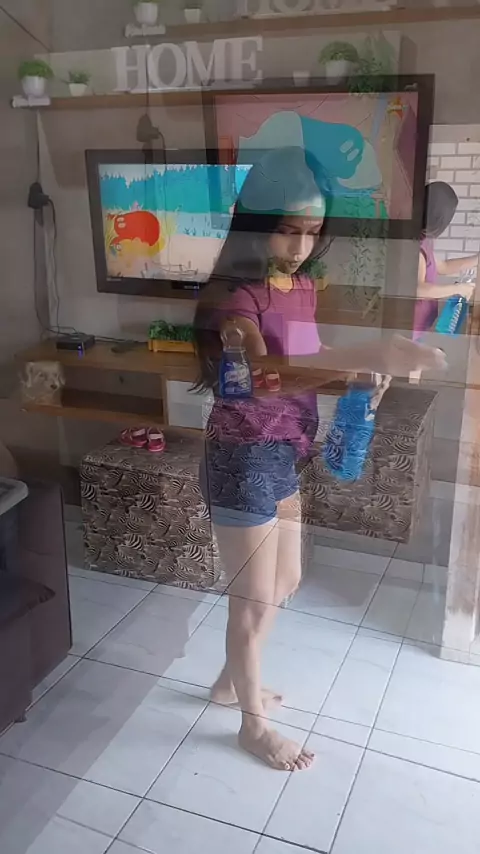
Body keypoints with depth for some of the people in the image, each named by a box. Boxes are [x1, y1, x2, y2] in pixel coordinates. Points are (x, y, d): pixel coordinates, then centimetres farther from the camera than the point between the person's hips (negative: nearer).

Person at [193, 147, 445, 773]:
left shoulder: (302, 287, 6)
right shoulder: (233, 293, -19)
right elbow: (261, 373, -38)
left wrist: (362, 372, -6)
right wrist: (365, 357, -49)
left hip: (283, 453, 9)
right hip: (242, 458, -9)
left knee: (285, 581, 22)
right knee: (254, 600, 7)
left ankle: (231, 681, 44)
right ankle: (253, 724, 30)